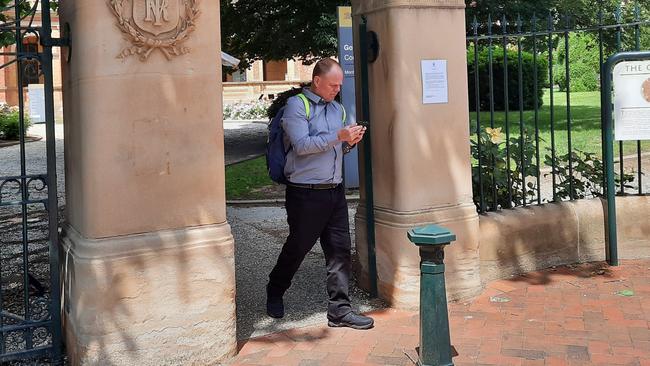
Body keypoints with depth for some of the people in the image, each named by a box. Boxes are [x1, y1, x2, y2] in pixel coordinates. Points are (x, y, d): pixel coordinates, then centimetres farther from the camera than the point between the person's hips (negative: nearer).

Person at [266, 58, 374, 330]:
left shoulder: (337, 108, 17)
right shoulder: (296, 105, -6)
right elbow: (301, 144, -18)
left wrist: (350, 142, 1)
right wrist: (338, 136, -22)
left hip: (335, 191, 7)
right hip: (306, 193, -6)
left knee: (340, 250, 3)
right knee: (297, 247, 8)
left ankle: (339, 309, 10)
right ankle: (275, 292, 33)